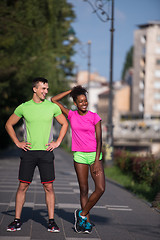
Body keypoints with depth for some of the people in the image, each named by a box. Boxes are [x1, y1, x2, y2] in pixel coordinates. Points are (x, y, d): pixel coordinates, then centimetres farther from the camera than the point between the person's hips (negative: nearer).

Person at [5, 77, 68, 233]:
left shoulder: (52, 107, 3)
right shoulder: (23, 107, 3)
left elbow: (64, 124, 15)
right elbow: (9, 125, 13)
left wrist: (57, 142, 4)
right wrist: (17, 143, 4)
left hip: (46, 152, 0)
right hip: (28, 151, 0)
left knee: (48, 187, -1)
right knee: (23, 186, 0)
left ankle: (51, 221, 6)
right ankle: (17, 220, 8)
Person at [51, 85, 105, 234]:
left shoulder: (94, 117, -3)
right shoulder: (72, 115, 4)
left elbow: (99, 139, -5)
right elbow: (54, 100, 4)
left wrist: (97, 161, -12)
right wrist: (71, 91, 4)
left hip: (94, 154, -1)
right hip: (79, 155, 1)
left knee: (100, 188, -14)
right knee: (83, 190, 3)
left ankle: (82, 214, 3)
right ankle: (87, 222, 12)